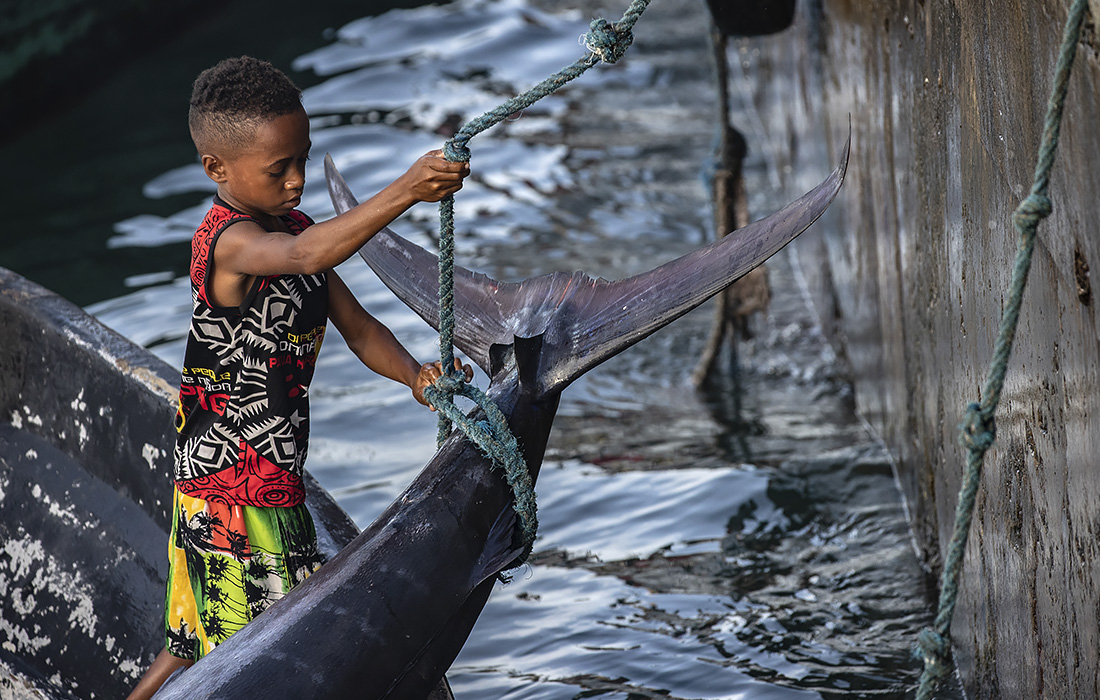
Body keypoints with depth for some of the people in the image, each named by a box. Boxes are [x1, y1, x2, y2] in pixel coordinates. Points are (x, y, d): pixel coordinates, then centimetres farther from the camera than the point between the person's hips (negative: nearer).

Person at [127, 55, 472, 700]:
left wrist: (414, 376, -11)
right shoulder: (229, 241, -21)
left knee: (198, 643, 19)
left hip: (272, 472, 9)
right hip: (236, 487, -9)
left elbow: (356, 325, 9)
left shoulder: (293, 228, 9)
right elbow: (306, 256, -42)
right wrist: (405, 192, -53)